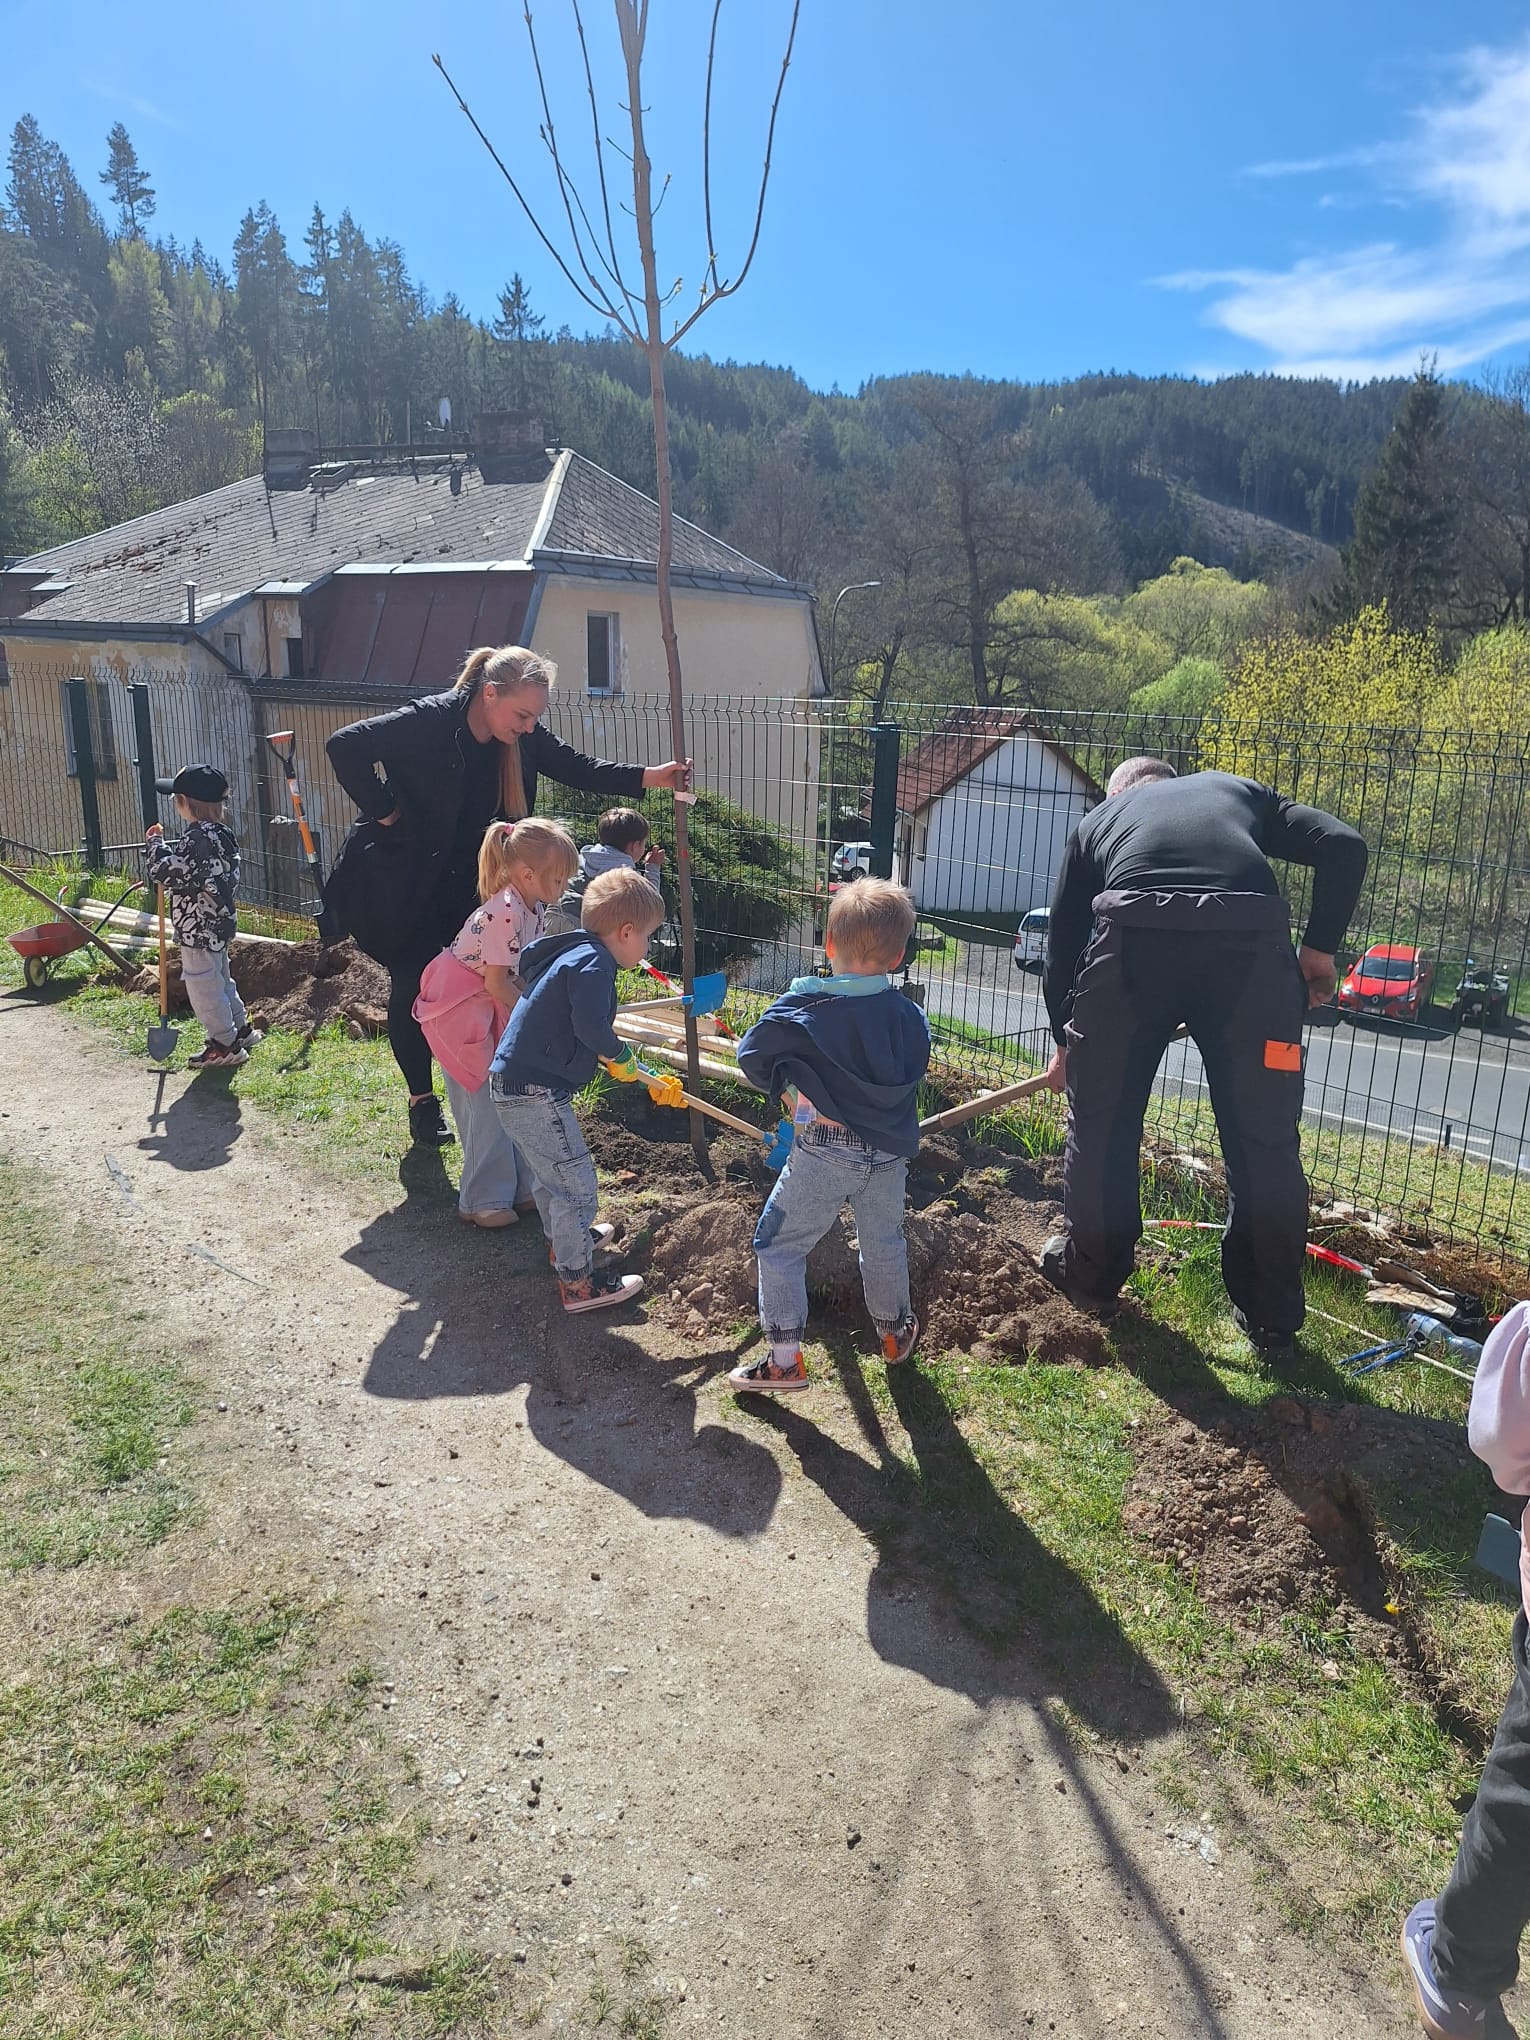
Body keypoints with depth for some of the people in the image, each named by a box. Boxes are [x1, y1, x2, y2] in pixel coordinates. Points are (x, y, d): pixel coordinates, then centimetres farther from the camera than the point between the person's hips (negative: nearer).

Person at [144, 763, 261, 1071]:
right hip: (218, 923, 10)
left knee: (203, 985, 1)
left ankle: (225, 1044, 8)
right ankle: (241, 1028, 36)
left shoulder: (198, 839, -24)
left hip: (199, 929, -10)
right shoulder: (221, 833, 7)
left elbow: (165, 873, -25)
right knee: (221, 979, 23)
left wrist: (155, 845, -11)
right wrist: (164, 847, 11)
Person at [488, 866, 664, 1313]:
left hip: (514, 1084, 11)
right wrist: (620, 1054, -9)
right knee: (576, 1184, -1)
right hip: (535, 1093, -11)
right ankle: (578, 1283, 9)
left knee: (550, 1171, 30)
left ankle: (564, 1239, 51)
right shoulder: (593, 962, -18)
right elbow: (591, 1026, -30)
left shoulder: (575, 953, 14)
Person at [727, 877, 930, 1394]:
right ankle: (895, 1333, 44)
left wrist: (785, 1090, 9)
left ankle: (785, 1360, 8)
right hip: (889, 1156, 5)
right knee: (883, 1245, 25)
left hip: (822, 1154, -4)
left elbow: (752, 1055, -10)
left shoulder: (805, 1007, -14)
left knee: (778, 1245, 8)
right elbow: (912, 1074, 10)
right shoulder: (910, 1017, -2)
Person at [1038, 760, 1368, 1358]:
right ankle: (1272, 1320, 26)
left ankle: (1091, 1276, 36)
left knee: (1100, 1122, 19)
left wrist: (1066, 1044, 44)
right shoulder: (1239, 790, 34)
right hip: (1251, 944, 1)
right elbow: (1343, 845, 17)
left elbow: (1061, 940, 34)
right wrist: (1319, 948, 25)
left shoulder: (1097, 819, 34)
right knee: (1264, 1140, 14)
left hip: (1132, 939, 0)